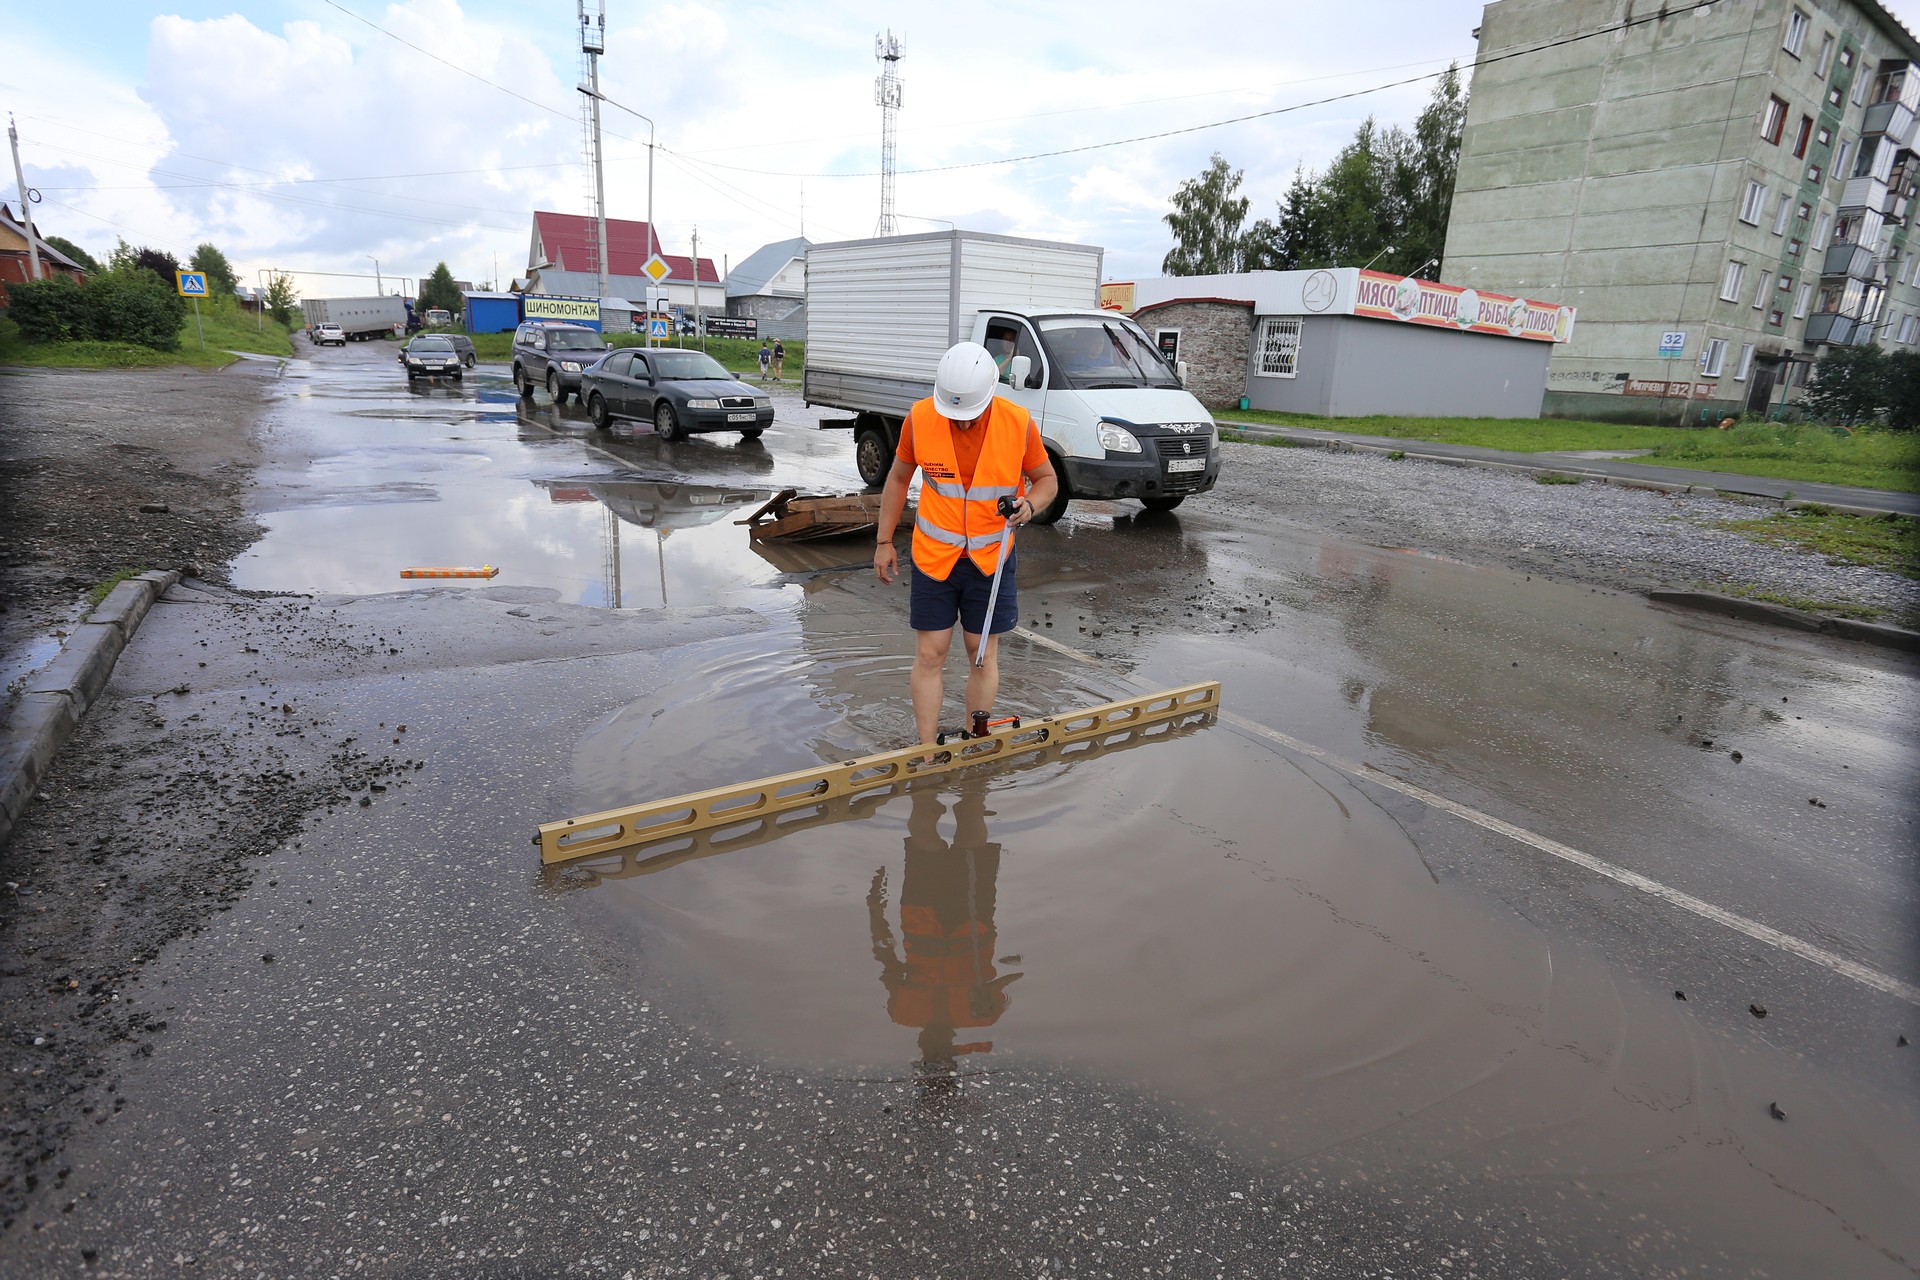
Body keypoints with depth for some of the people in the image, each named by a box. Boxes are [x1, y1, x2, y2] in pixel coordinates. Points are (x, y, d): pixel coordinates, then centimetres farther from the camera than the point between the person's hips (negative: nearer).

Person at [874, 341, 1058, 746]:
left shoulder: (1019, 423, -13)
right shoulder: (919, 419, -12)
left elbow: (1047, 479, 2)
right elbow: (898, 479, 3)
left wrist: (1029, 504, -20)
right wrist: (884, 542, 4)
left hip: (991, 557, 0)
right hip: (933, 556, 0)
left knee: (983, 655, 8)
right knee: (929, 655, 3)